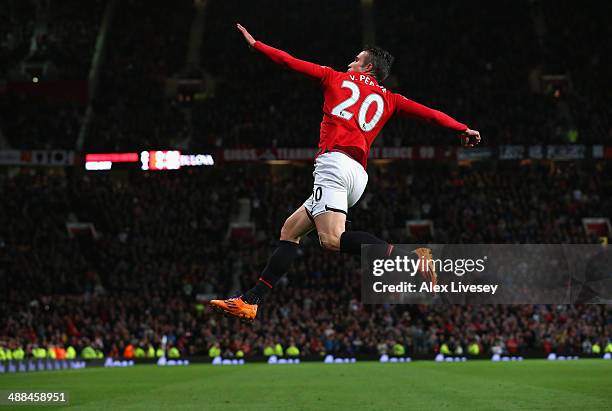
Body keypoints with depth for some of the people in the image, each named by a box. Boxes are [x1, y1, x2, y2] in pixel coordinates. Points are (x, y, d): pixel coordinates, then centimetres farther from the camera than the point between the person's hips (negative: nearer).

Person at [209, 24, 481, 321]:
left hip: (334, 161, -7)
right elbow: (425, 112, 14)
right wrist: (462, 129, 16)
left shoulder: (336, 78, 17)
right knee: (290, 230, 12)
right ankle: (251, 301, 7)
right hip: (359, 176, 7)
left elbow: (291, 62, 22)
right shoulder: (387, 99, 24)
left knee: (331, 239, -27)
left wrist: (255, 44, 34)